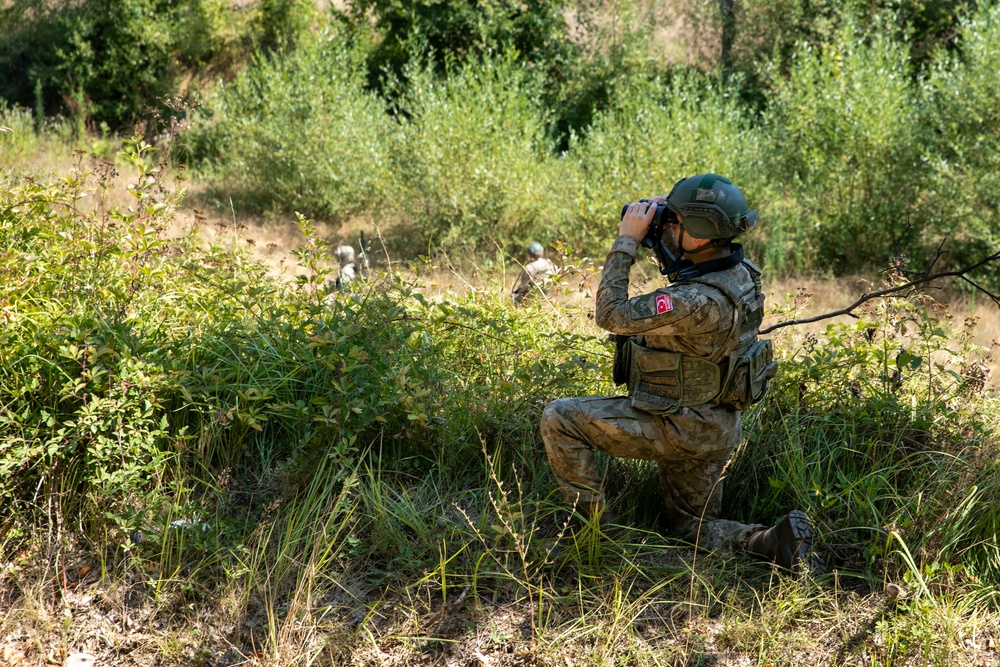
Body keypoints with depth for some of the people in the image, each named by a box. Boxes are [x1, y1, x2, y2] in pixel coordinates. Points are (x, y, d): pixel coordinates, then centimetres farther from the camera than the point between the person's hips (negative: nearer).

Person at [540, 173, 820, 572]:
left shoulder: (700, 301, -32)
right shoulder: (738, 271, -3)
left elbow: (613, 315, -27)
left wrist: (626, 241, -21)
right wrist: (657, 241, 3)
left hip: (679, 429, -9)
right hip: (716, 429, 9)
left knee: (558, 420, -3)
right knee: (694, 531, 23)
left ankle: (595, 531, 5)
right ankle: (777, 541, -1)